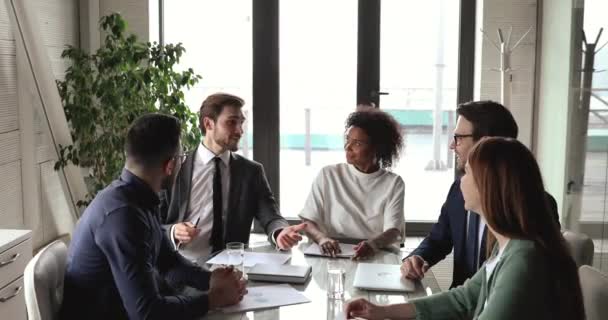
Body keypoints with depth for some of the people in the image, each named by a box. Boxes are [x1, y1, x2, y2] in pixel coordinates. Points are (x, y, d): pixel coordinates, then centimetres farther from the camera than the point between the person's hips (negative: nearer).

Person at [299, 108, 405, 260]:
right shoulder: (327, 175, 4)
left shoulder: (393, 183, 3)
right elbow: (308, 222, -1)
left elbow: (393, 231, -9)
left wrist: (374, 243, -31)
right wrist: (322, 238, -22)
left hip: (376, 257, 0)